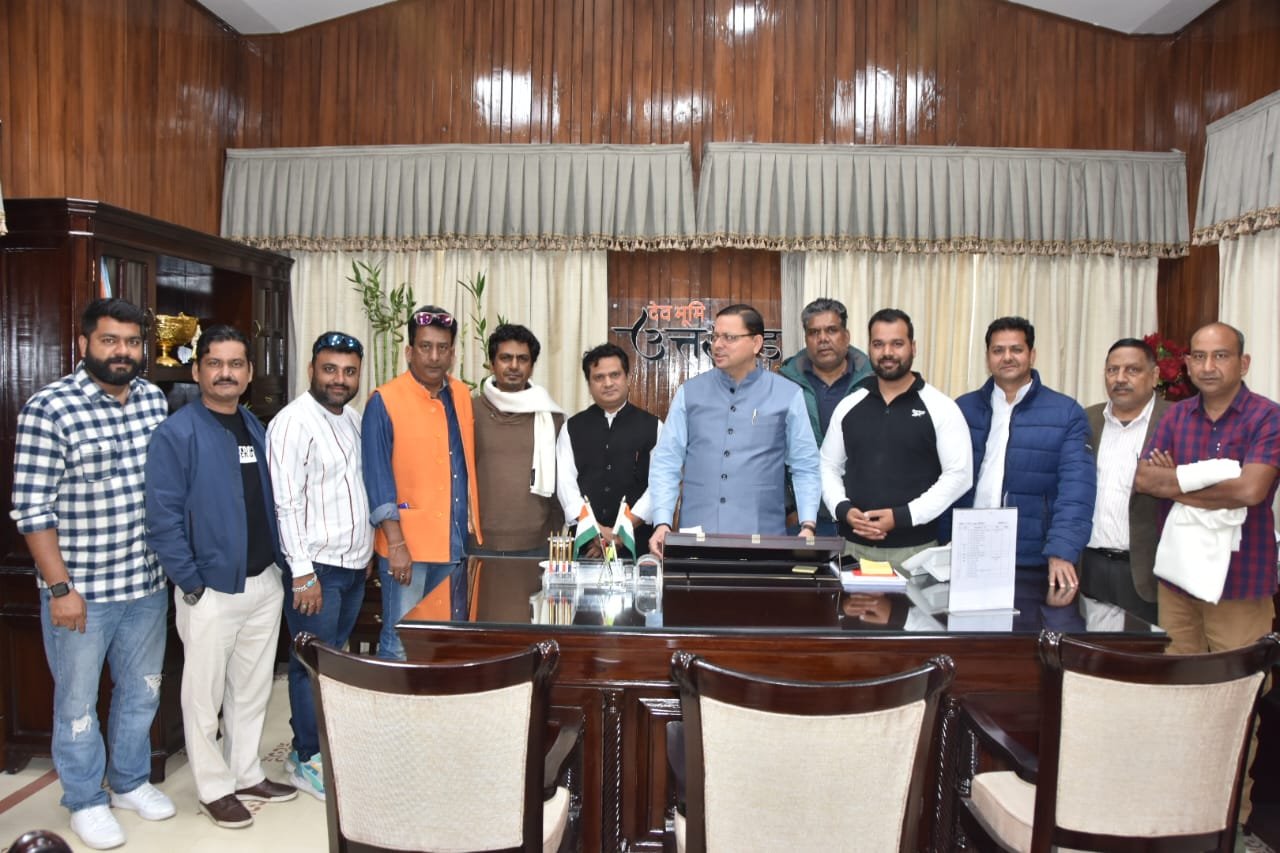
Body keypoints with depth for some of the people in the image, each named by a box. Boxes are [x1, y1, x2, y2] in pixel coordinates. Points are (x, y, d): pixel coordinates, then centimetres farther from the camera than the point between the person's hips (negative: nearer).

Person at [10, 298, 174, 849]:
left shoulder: (155, 400, 2)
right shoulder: (48, 409, -14)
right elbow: (32, 509, -14)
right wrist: (60, 587, -15)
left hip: (147, 583, 5)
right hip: (80, 590, -5)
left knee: (142, 692, 19)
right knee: (78, 700, 12)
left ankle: (131, 782, 40)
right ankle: (85, 800, 32)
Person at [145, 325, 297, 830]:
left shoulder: (257, 430, 8)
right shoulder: (177, 433, -11)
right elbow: (162, 518, -15)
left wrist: (280, 564, 6)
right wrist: (191, 585, -15)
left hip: (265, 584, 6)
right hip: (210, 589, -6)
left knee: (252, 689, 17)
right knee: (205, 694, 8)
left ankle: (247, 775, 33)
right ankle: (215, 788, 24)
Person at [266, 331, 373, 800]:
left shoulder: (353, 419, 11)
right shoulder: (294, 422, -14)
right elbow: (286, 503, -18)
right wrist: (303, 573, -19)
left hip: (354, 564, 8)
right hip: (316, 567, -8)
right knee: (314, 665, 2)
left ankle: (314, 742, 30)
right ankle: (307, 760, 17)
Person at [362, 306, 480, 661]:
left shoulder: (462, 396, 7)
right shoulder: (384, 401, -10)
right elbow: (378, 479, -12)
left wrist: (472, 528, 9)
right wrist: (396, 543, -16)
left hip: (455, 540, 6)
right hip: (407, 542, -5)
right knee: (400, 643, 0)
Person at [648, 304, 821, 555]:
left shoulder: (787, 395, 3)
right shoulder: (689, 393, 6)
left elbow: (805, 467, 4)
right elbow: (667, 461, 3)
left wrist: (808, 526, -7)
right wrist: (662, 523, -9)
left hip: (762, 538, -1)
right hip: (695, 536, 1)